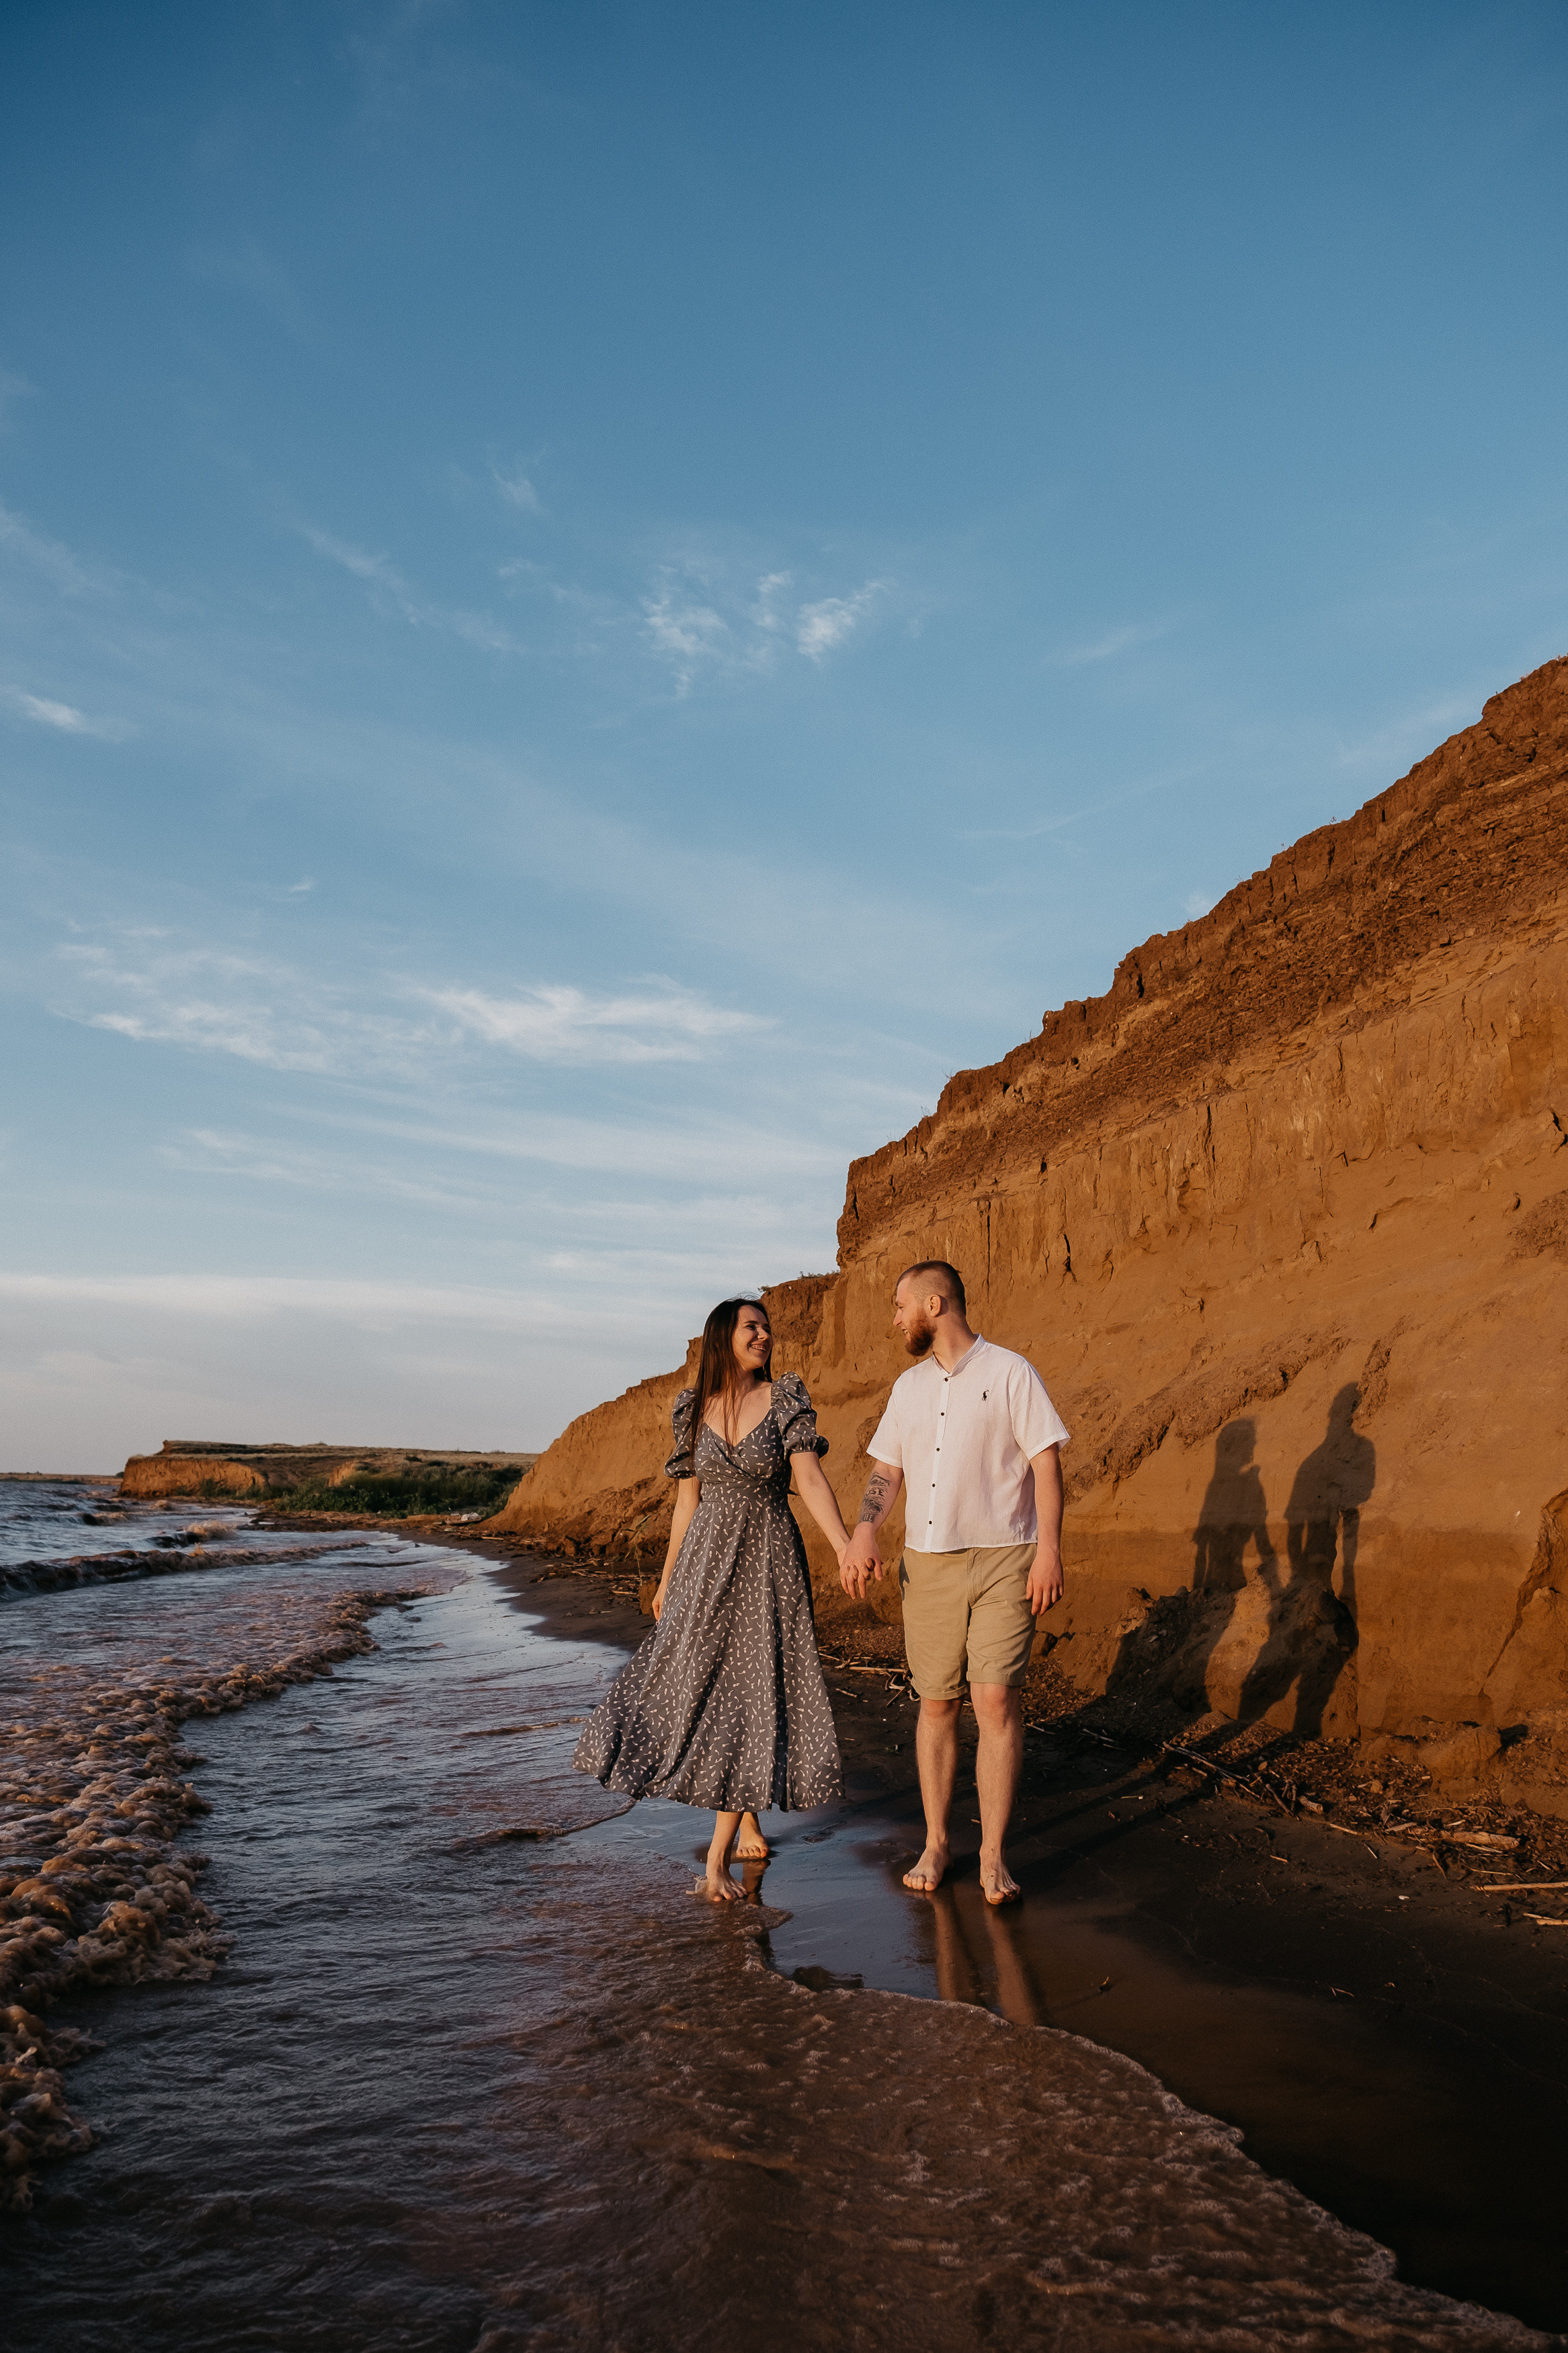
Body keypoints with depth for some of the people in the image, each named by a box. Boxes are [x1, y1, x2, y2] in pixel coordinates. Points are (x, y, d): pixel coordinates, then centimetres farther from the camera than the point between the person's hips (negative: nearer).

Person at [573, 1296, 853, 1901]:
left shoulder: (786, 1398, -5)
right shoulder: (693, 1410, 4)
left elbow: (811, 1477, -14)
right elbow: (688, 1499, 9)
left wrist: (844, 1545, -29)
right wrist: (667, 1578, 12)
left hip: (768, 1562, -3)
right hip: (707, 1561, 3)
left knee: (751, 1693, -2)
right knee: (696, 1681, 6)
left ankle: (718, 1857, 3)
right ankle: (748, 1818, 29)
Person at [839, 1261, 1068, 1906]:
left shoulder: (1011, 1373, -4)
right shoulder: (908, 1386, 12)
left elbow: (1046, 1463, -7)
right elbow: (887, 1469, 13)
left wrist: (1049, 1549, -14)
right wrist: (864, 1531, -4)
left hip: (1002, 1561, -5)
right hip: (927, 1563, 5)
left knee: (996, 1698, -10)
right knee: (936, 1702, 9)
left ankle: (993, 1856, 1)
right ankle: (935, 1845, 20)